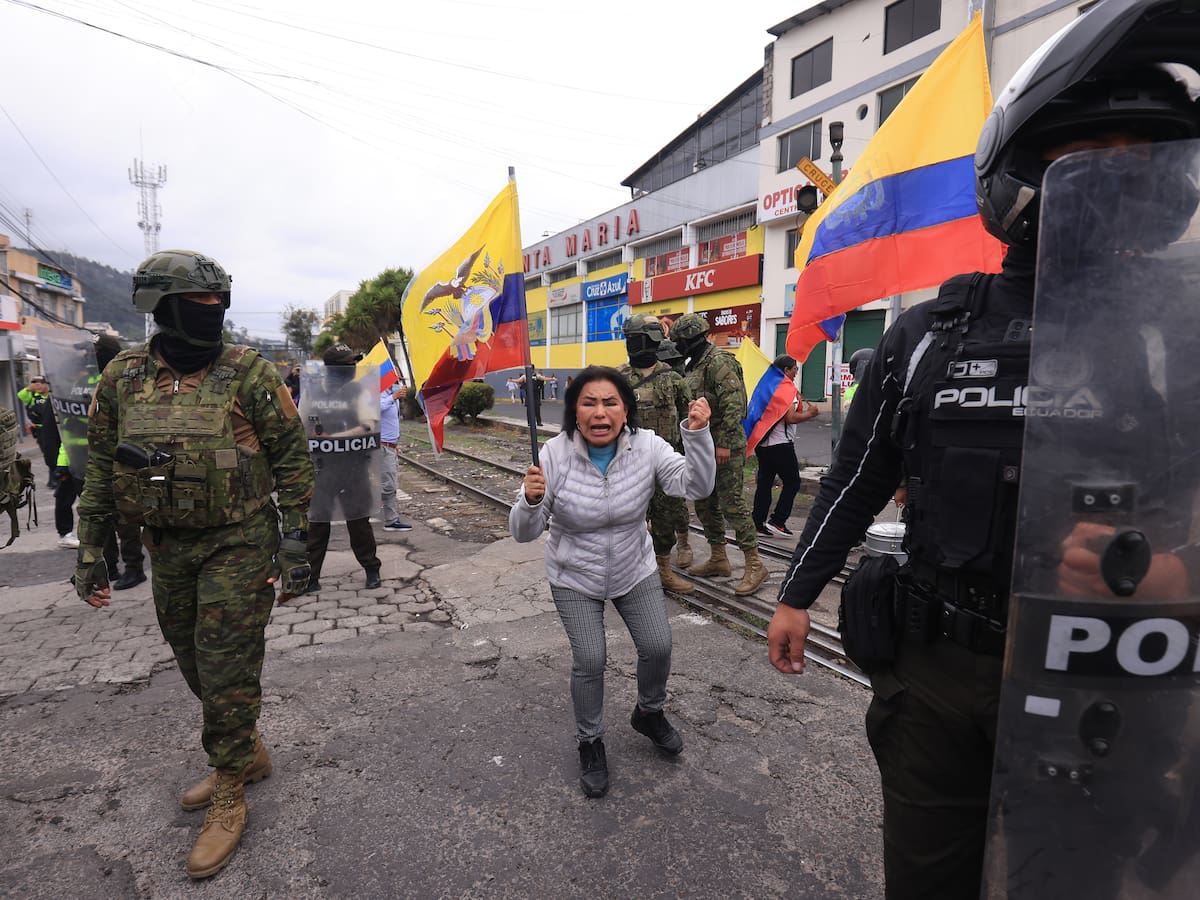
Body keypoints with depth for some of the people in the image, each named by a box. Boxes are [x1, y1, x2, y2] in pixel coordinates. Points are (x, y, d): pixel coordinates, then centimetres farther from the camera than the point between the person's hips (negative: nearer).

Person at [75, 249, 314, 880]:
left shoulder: (248, 373, -9)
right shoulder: (122, 377, 3)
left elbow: (292, 457, -6)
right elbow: (100, 469, 11)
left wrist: (294, 537, -9)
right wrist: (90, 551, 9)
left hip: (239, 543, -5)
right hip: (168, 545, 5)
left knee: (228, 671, 0)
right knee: (197, 665, 17)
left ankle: (228, 798, 20)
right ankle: (247, 755, 40)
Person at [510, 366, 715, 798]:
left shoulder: (646, 446, -18)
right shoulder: (555, 455, -23)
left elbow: (696, 486, -28)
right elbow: (524, 532, -20)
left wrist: (698, 434, -43)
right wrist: (531, 501, -43)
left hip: (635, 571, 2)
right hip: (574, 577, -2)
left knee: (658, 647, 4)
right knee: (589, 661, -2)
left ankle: (648, 713, 39)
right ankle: (590, 742, 28)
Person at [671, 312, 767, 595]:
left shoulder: (719, 362, -15)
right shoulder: (694, 366, 16)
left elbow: (733, 405, -22)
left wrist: (724, 444, -24)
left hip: (725, 445, -10)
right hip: (703, 445, 10)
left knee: (732, 503, -9)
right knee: (705, 503, 13)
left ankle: (754, 564, -1)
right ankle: (718, 559, 24)